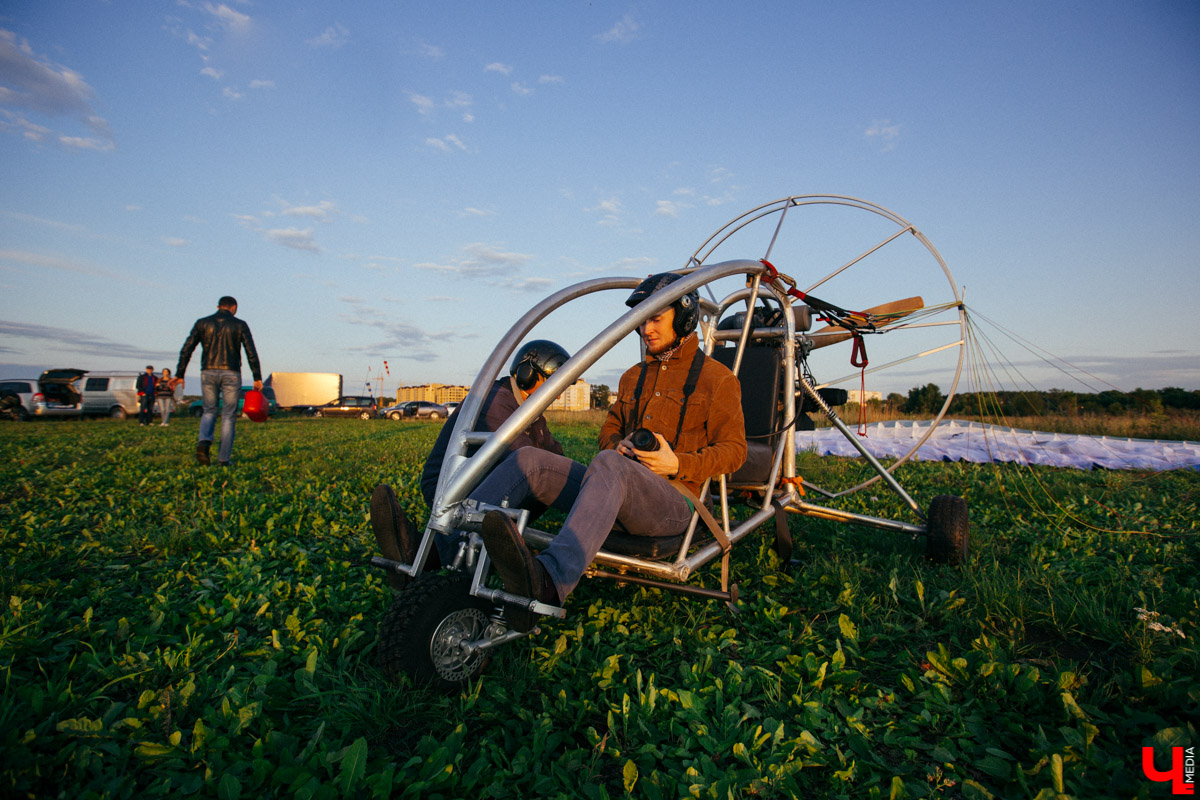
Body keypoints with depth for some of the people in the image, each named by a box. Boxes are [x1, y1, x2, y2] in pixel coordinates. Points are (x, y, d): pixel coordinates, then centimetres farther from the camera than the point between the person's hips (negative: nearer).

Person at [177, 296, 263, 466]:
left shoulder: (202, 323, 8)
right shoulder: (240, 325, 3)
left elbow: (187, 349, 2)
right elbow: (251, 353, -3)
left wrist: (179, 375, 4)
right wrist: (257, 378, -1)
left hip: (208, 373, 2)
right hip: (231, 374, -2)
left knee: (209, 411, 18)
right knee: (228, 417, 5)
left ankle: (204, 442, -10)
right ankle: (223, 459, 3)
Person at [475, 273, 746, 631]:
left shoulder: (716, 379, 5)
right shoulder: (633, 376, 23)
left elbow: (733, 449, 1)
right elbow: (610, 429, 27)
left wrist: (677, 464, -15)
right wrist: (617, 446, 2)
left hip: (674, 500, -6)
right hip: (619, 492, 6)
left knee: (608, 466, -40)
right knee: (528, 460, -15)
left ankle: (548, 583, -62)